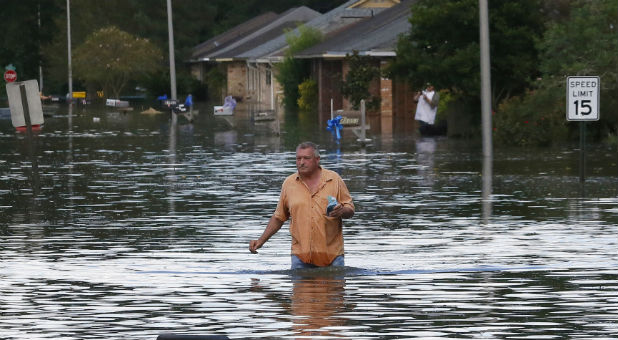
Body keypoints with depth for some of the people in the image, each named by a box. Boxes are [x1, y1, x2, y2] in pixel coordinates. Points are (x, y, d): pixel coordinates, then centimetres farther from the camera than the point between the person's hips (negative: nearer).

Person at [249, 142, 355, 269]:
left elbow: (350, 210, 7)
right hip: (301, 254, 1)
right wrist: (261, 240, 10)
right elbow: (279, 217, 16)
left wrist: (342, 211, -16)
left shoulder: (334, 179, 3)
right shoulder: (289, 183, 8)